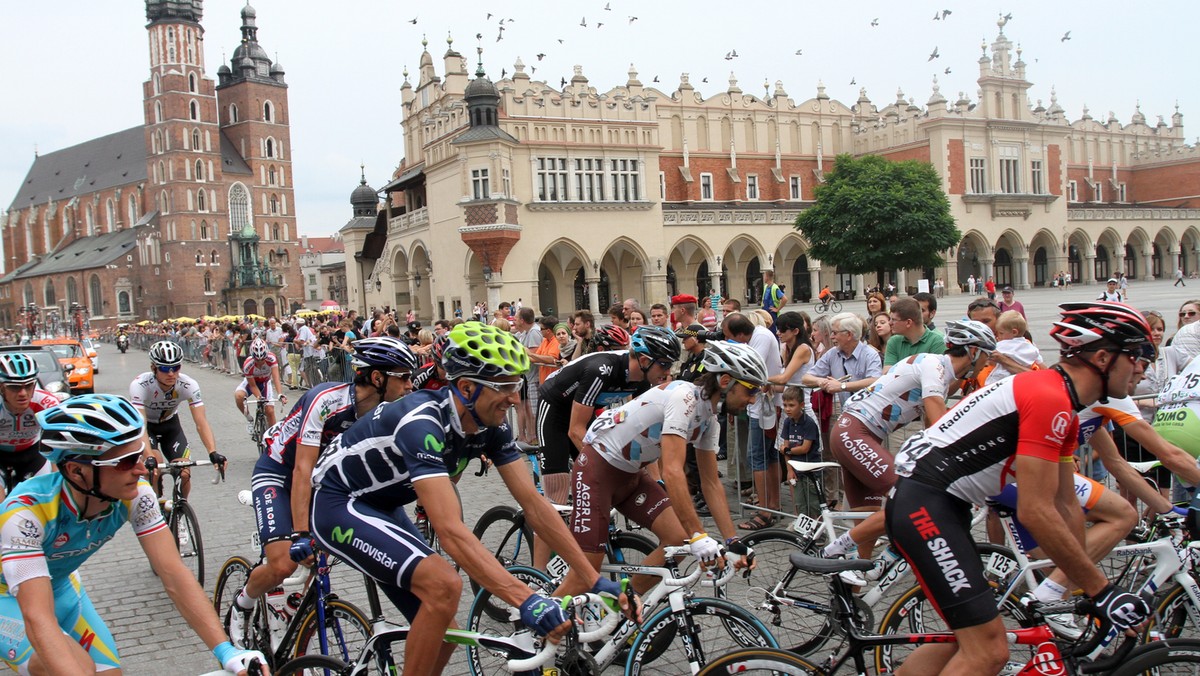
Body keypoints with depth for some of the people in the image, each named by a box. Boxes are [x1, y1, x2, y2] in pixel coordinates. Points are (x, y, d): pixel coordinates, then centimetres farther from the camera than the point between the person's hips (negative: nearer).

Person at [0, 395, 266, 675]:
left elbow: (173, 574, -28)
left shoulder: (136, 495, -24)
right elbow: (38, 619, -44)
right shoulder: (27, 511, -37)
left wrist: (226, 652, -38)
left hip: (59, 586, 5)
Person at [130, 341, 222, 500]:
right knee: (155, 466, -28)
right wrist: (149, 458, -56)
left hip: (170, 424, 2)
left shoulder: (189, 385, -27)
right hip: (146, 425, -2)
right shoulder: (140, 385, -33)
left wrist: (213, 453, -49)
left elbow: (201, 423, -33)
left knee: (184, 473, -12)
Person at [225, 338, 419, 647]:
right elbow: (303, 470, -33)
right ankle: (240, 606, 10)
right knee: (283, 564, -20)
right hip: (277, 473, -7)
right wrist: (300, 534, -37)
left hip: (323, 476, 7)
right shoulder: (326, 400, -32)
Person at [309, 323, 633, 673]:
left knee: (443, 633, 3)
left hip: (382, 505, 8)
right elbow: (451, 531, -43)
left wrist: (595, 579, -15)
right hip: (337, 504, -8)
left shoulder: (491, 427, -11)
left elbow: (534, 504, -11)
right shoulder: (422, 423, -35)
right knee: (444, 585, -28)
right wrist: (526, 600, -49)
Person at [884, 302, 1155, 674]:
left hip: (939, 505, 11)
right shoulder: (1050, 399, -18)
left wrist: (1091, 588, 21)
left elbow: (1065, 507, 18)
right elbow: (1036, 513, -20)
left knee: (968, 641, 18)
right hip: (924, 504, -11)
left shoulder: (1061, 405, 14)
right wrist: (1101, 590, -11)